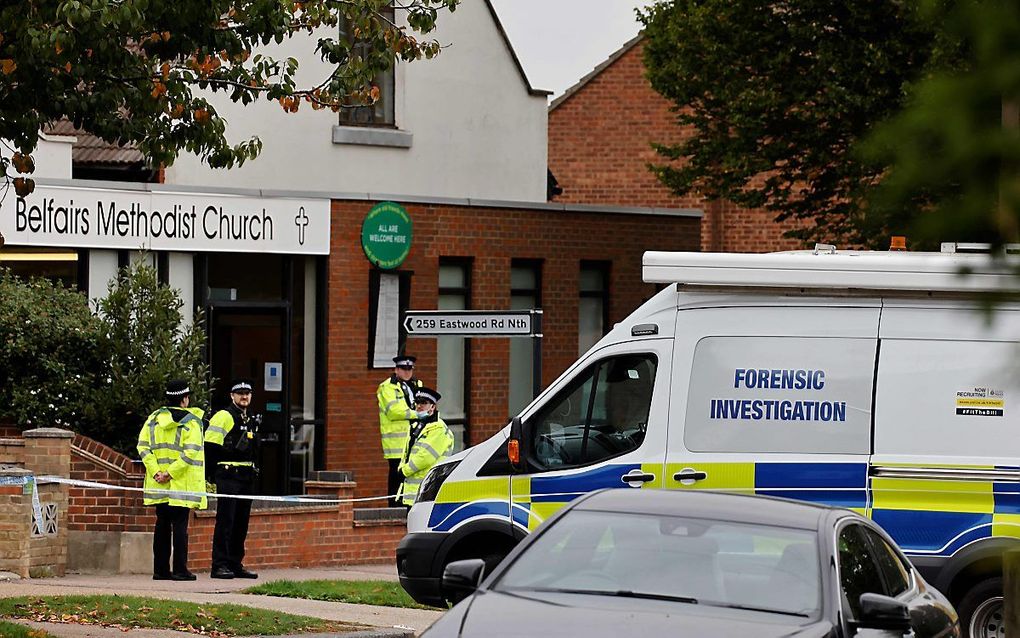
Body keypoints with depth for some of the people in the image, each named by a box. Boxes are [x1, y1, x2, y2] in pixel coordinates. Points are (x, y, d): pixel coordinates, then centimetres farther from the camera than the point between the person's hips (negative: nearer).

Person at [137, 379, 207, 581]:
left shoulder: (154, 418, 7)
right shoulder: (192, 422, -7)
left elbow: (143, 446, 0)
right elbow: (190, 452, -18)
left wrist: (155, 471, -5)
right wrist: (171, 473, -16)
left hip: (159, 486, 4)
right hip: (182, 485, -4)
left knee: (162, 525, 11)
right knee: (180, 525, -2)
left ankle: (160, 569, 12)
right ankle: (180, 570, -4)